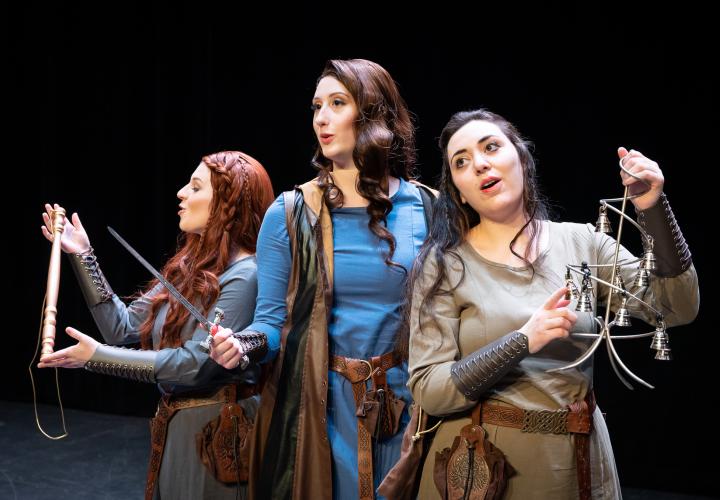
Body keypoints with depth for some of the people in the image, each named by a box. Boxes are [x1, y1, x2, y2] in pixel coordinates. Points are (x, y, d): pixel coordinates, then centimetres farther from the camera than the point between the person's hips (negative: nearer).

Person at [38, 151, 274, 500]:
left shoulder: (244, 276, -19)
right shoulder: (189, 266, 7)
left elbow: (194, 363, -23)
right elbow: (123, 327, 5)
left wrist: (97, 357, -22)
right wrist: (83, 255, 2)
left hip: (217, 429, -8)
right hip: (174, 424, 8)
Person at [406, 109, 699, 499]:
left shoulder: (583, 242, 0)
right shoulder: (445, 264, -8)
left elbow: (677, 309, -7)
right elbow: (427, 390, -14)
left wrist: (652, 209, -17)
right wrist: (523, 340, -26)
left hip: (577, 459, 3)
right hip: (482, 464, -2)